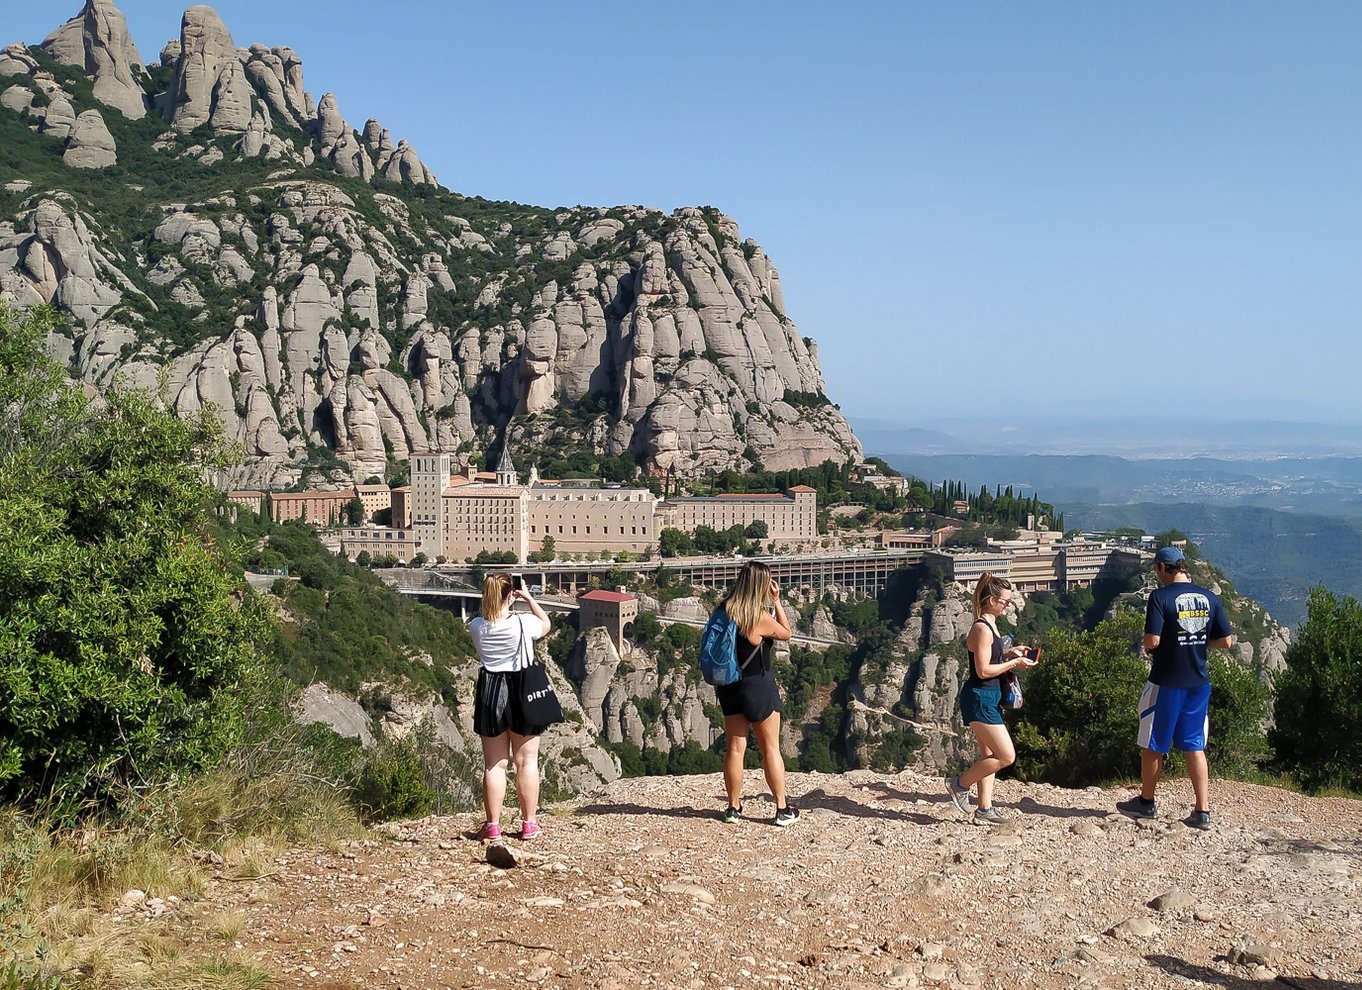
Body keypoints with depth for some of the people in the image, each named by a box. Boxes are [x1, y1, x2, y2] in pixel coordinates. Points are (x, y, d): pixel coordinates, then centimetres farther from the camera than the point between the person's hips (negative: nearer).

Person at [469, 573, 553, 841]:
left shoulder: (477, 626, -6)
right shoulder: (523, 622, -14)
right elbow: (546, 624, 9)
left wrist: (494, 605, 9)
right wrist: (529, 599, 11)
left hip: (490, 693, 2)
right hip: (521, 692, -2)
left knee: (494, 764, 9)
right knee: (526, 761, 8)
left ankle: (493, 825, 12)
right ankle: (529, 824, 14)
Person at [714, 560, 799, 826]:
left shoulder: (723, 609, -4)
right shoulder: (762, 618, -18)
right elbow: (786, 634, -1)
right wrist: (776, 601, 0)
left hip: (729, 685, 5)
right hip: (758, 685, -5)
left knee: (735, 747, 11)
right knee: (771, 749, 6)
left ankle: (734, 808, 17)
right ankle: (783, 809, 11)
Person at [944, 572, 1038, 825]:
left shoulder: (990, 626, 12)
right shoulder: (982, 629, -18)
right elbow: (983, 670, -21)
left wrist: (1010, 652, 10)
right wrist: (1014, 663, -14)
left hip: (989, 698, 11)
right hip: (979, 698, -11)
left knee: (989, 755, 13)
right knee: (1006, 756, -9)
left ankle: (985, 810, 17)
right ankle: (960, 784, 4)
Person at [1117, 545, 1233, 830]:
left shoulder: (1160, 597, -15)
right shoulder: (1210, 598, 2)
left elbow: (1152, 641, -22)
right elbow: (1226, 641, 4)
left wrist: (1147, 646, 1)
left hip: (1166, 682, -5)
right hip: (1199, 683, 5)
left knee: (1153, 745, 11)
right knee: (1195, 747, 11)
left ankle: (1146, 802, 25)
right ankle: (1202, 811, 8)